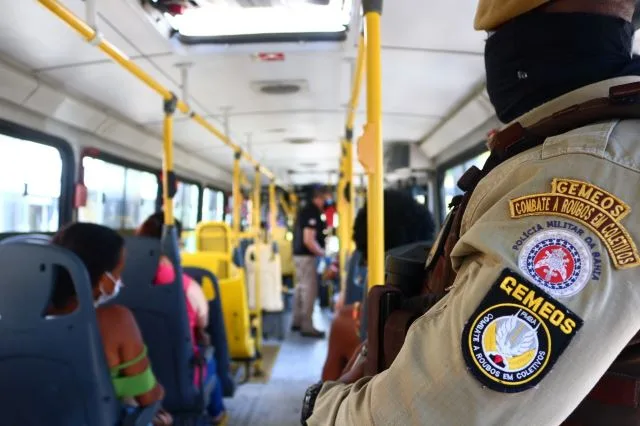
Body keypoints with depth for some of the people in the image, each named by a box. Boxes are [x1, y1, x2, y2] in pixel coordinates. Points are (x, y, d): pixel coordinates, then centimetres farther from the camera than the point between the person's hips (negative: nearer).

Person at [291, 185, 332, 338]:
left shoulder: (306, 210, 12)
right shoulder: (312, 213, -18)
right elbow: (308, 240, -24)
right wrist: (323, 254, -14)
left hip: (299, 254, 10)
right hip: (307, 256, -10)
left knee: (301, 288, 16)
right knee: (309, 290, -5)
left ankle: (297, 321, 25)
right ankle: (307, 327, -1)